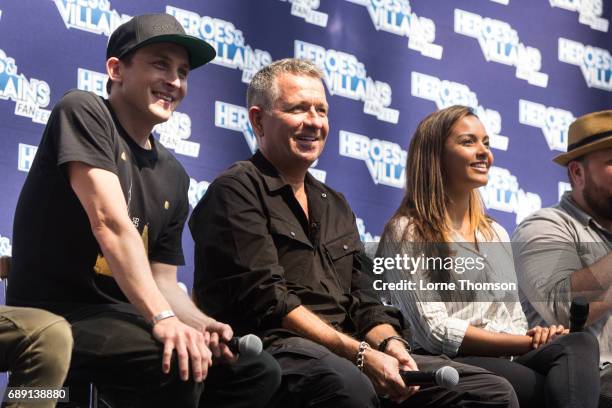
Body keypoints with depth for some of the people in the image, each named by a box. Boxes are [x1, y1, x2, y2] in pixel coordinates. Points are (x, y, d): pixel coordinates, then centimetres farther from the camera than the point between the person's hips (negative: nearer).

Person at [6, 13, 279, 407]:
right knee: (180, 362, -31)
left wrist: (200, 324, -9)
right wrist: (163, 319, -29)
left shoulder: (173, 176, 14)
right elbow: (111, 223, -20)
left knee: (260, 371, -6)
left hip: (122, 317, 8)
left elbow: (162, 281, 14)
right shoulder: (83, 112, -7)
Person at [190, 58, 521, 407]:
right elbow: (266, 300, -11)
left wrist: (390, 344, -4)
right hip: (272, 348, -8)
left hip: (349, 355, 8)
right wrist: (360, 354, -18)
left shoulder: (335, 206, 26)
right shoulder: (236, 191, 0)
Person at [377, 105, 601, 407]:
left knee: (580, 345, -31)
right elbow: (435, 332, -8)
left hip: (508, 363, 6)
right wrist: (530, 344, -11)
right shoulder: (407, 232, 3)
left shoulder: (496, 234, 26)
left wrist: (535, 337, -5)